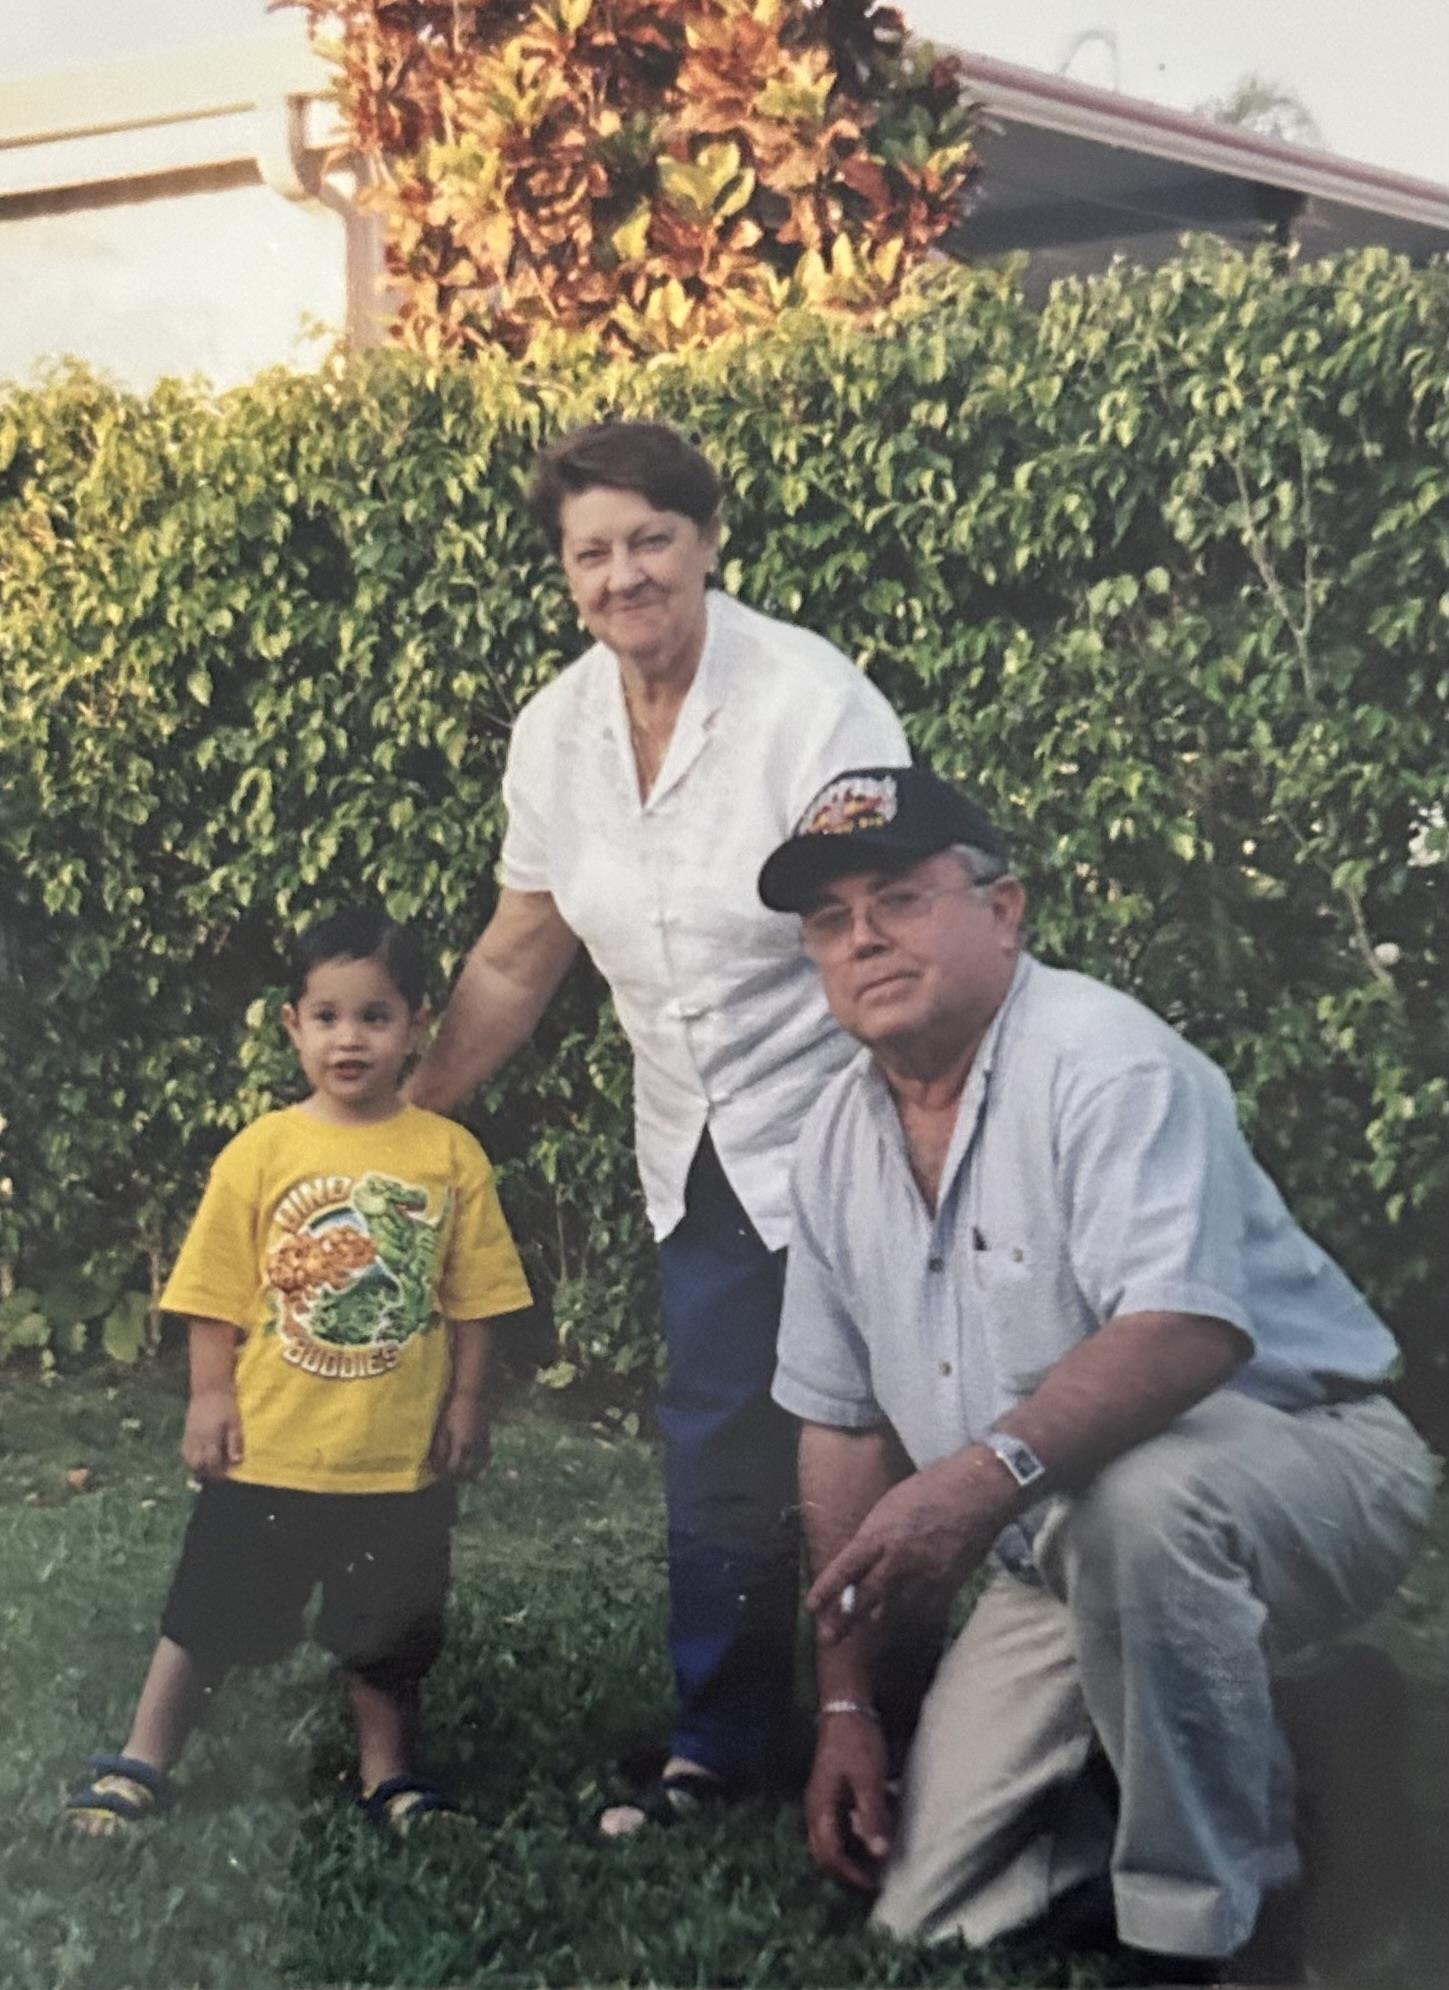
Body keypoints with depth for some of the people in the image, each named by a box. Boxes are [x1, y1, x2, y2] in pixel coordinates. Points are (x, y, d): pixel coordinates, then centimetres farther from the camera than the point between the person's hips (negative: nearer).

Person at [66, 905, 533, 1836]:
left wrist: (468, 1400, -2)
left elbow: (472, 1296, -1)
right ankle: (142, 1765, 26)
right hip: (269, 1446, 0)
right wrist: (210, 1396, -6)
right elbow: (217, 1294, -3)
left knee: (389, 1630, 16)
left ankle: (389, 1774, 34)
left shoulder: (451, 1154, -5)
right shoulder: (261, 1150, -6)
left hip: (401, 1452, 1)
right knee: (211, 1617, 11)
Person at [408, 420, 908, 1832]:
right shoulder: (555, 734, -1)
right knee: (715, 1453, 11)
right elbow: (517, 960, 10)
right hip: (701, 1157, 5)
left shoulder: (810, 700, -18)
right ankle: (719, 1746, 27)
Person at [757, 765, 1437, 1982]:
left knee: (1128, 1500, -40)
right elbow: (842, 1425, 9)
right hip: (1057, 1556, 7)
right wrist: (847, 1707, 7)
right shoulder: (839, 1140, 4)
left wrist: (990, 1470, -46)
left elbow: (1189, 1329, -33)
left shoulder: (1101, 1059, -19)